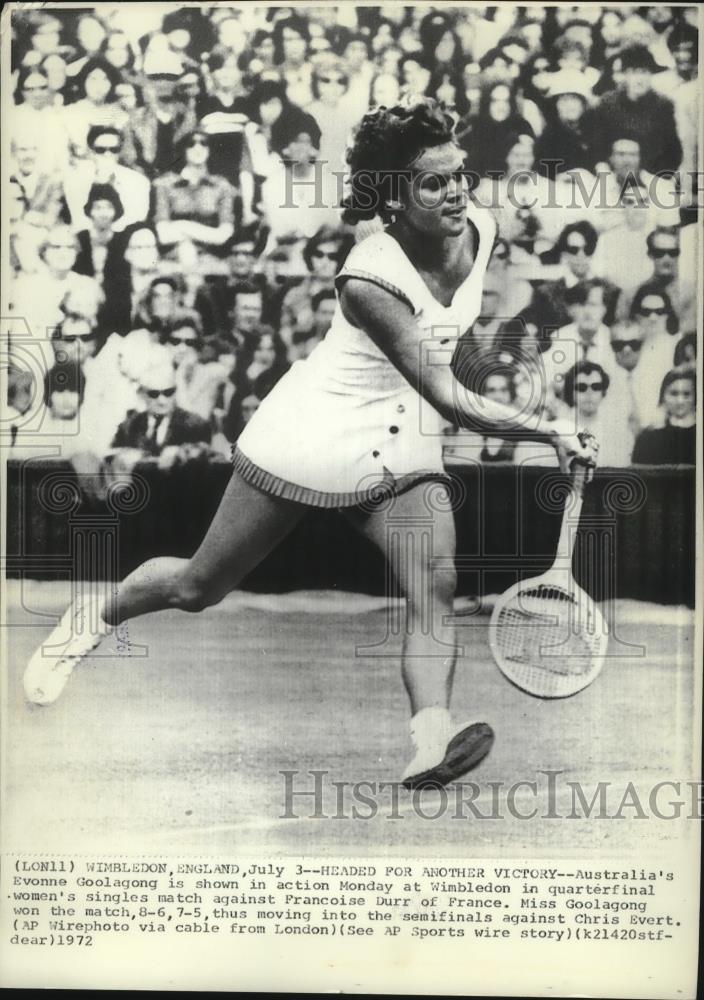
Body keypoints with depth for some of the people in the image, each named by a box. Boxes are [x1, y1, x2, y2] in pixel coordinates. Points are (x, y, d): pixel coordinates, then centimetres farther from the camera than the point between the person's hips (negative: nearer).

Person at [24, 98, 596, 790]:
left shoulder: (480, 228, -6)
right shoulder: (370, 281, -29)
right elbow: (449, 400, -30)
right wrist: (548, 433, -29)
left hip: (403, 441, 6)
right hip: (318, 429, -6)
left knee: (436, 584, -18)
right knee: (200, 588, 9)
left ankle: (431, 739, -22)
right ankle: (95, 617, 36)